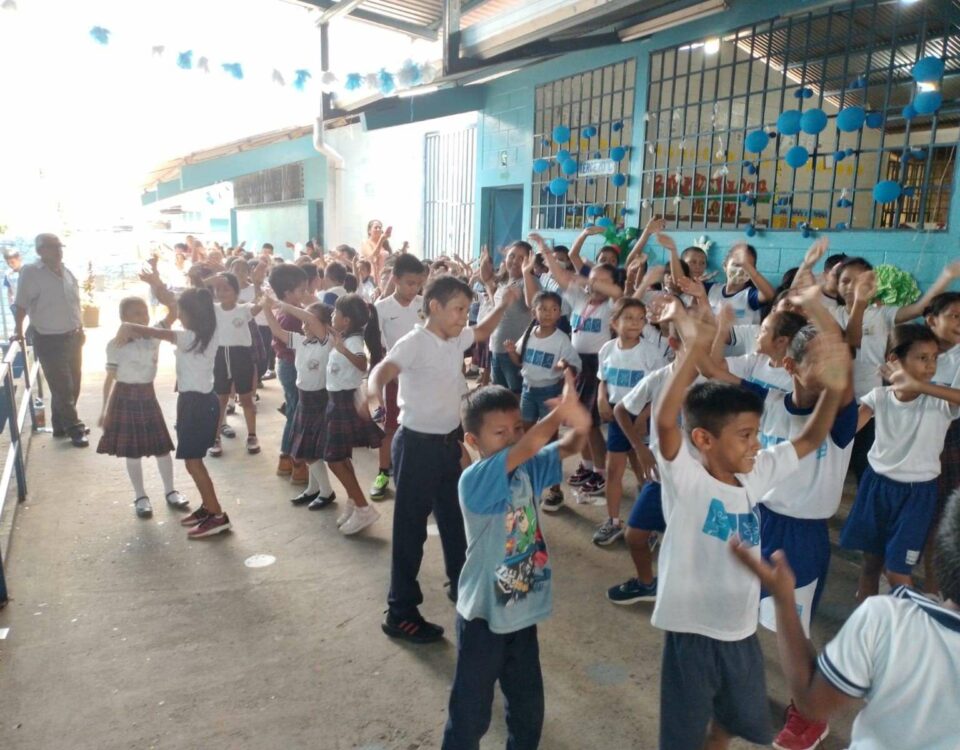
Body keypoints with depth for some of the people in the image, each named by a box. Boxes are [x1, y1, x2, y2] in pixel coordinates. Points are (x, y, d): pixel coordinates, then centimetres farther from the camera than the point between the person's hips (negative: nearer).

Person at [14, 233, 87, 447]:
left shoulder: (67, 272, 6)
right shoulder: (31, 272, -15)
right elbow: (21, 304, -9)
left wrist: (80, 330, 15)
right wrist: (19, 331, -4)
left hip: (73, 337, 7)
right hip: (49, 341, -6)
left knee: (73, 385, 14)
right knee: (63, 388, 1)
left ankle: (62, 425, 30)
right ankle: (74, 429, 14)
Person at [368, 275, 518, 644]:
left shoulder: (457, 339, 5)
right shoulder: (414, 343, -20)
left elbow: (481, 332, 26)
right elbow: (383, 370, -37)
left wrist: (503, 306, 11)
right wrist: (374, 395, -58)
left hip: (448, 441, 8)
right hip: (417, 445, -8)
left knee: (455, 517, 23)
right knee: (411, 527, 1)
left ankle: (461, 583, 44)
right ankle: (400, 613, 13)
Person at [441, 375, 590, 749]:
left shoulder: (529, 469, -3)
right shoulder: (474, 480, -24)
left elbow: (566, 448, -14)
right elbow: (520, 452, -38)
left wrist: (580, 423, -36)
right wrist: (559, 411, -43)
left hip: (523, 611, 6)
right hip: (483, 615, -6)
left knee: (529, 704, 23)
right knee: (471, 711, 13)